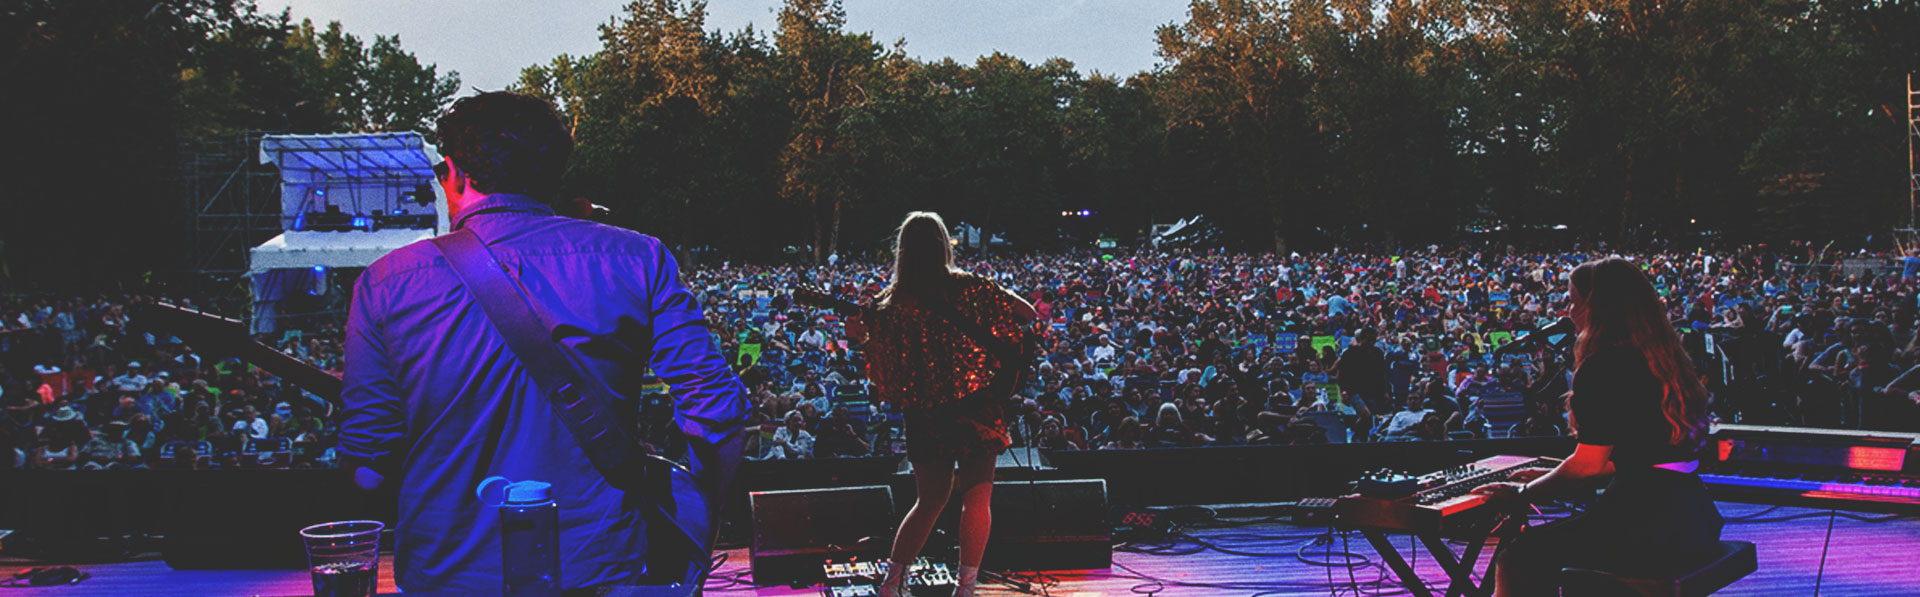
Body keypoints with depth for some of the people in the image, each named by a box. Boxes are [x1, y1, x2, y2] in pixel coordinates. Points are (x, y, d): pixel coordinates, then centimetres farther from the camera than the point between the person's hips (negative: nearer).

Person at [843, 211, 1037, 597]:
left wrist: (860, 337, 17)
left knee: (930, 499, 19)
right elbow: (1030, 315, 2)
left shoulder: (892, 305, -2)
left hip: (925, 413, 3)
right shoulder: (968, 288, -5)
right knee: (977, 496, 3)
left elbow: (884, 372, 2)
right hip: (977, 406, -3)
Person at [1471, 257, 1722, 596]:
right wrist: (1550, 477, 27)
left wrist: (1522, 492, 3)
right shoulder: (1661, 358, 16)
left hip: (1650, 523, -10)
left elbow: (1588, 464, -12)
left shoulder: (1603, 366, -12)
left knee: (1515, 561, -4)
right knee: (1554, 539, 26)